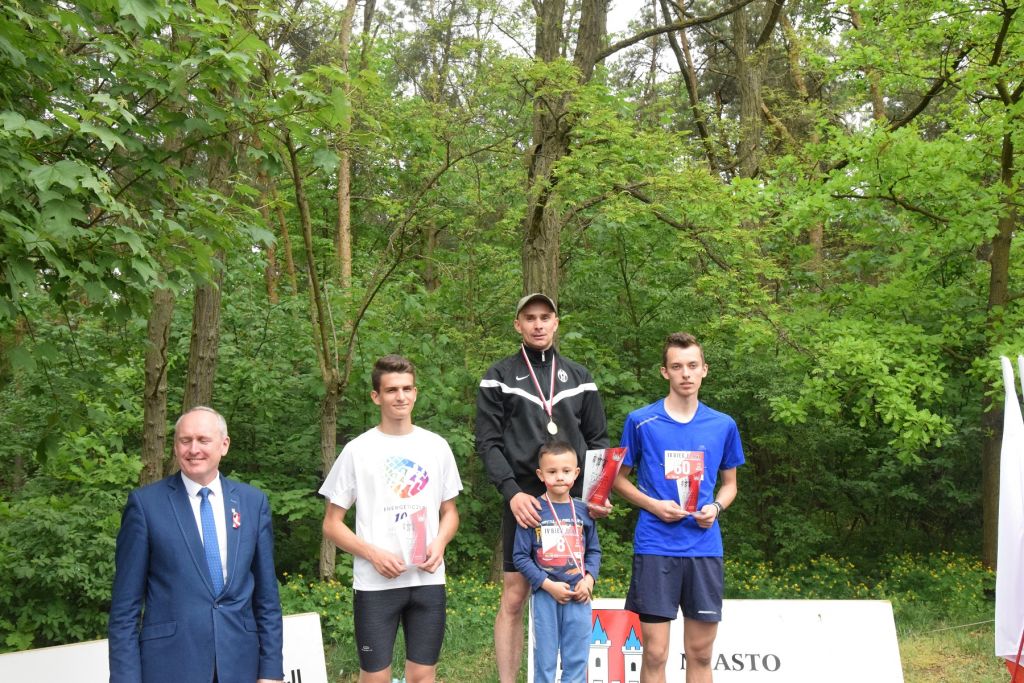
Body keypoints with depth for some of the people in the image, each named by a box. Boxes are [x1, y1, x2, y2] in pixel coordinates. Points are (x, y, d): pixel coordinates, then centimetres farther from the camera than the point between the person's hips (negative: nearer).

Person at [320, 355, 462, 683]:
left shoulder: (436, 446, 7)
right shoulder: (358, 450, -2)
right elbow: (332, 524, 2)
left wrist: (440, 542, -5)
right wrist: (373, 554, -13)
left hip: (428, 580, 3)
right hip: (375, 584, -2)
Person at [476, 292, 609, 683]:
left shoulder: (579, 378, 13)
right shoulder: (498, 378, 5)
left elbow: (598, 440, 12)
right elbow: (488, 443, -2)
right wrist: (512, 492, -16)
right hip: (524, 502, -2)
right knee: (514, 597, 0)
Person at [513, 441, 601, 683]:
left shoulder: (583, 511, 5)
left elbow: (594, 551, 11)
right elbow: (520, 556, -5)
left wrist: (589, 578, -7)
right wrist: (548, 585, -13)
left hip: (578, 595, 3)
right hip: (545, 594, -3)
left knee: (577, 659, 7)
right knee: (545, 660, 5)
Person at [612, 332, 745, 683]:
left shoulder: (723, 425, 7)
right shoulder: (641, 421, -1)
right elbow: (619, 479, 7)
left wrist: (715, 507, -4)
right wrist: (654, 505, -10)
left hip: (705, 547, 3)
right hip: (655, 546, -2)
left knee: (701, 653, 8)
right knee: (655, 653, -1)